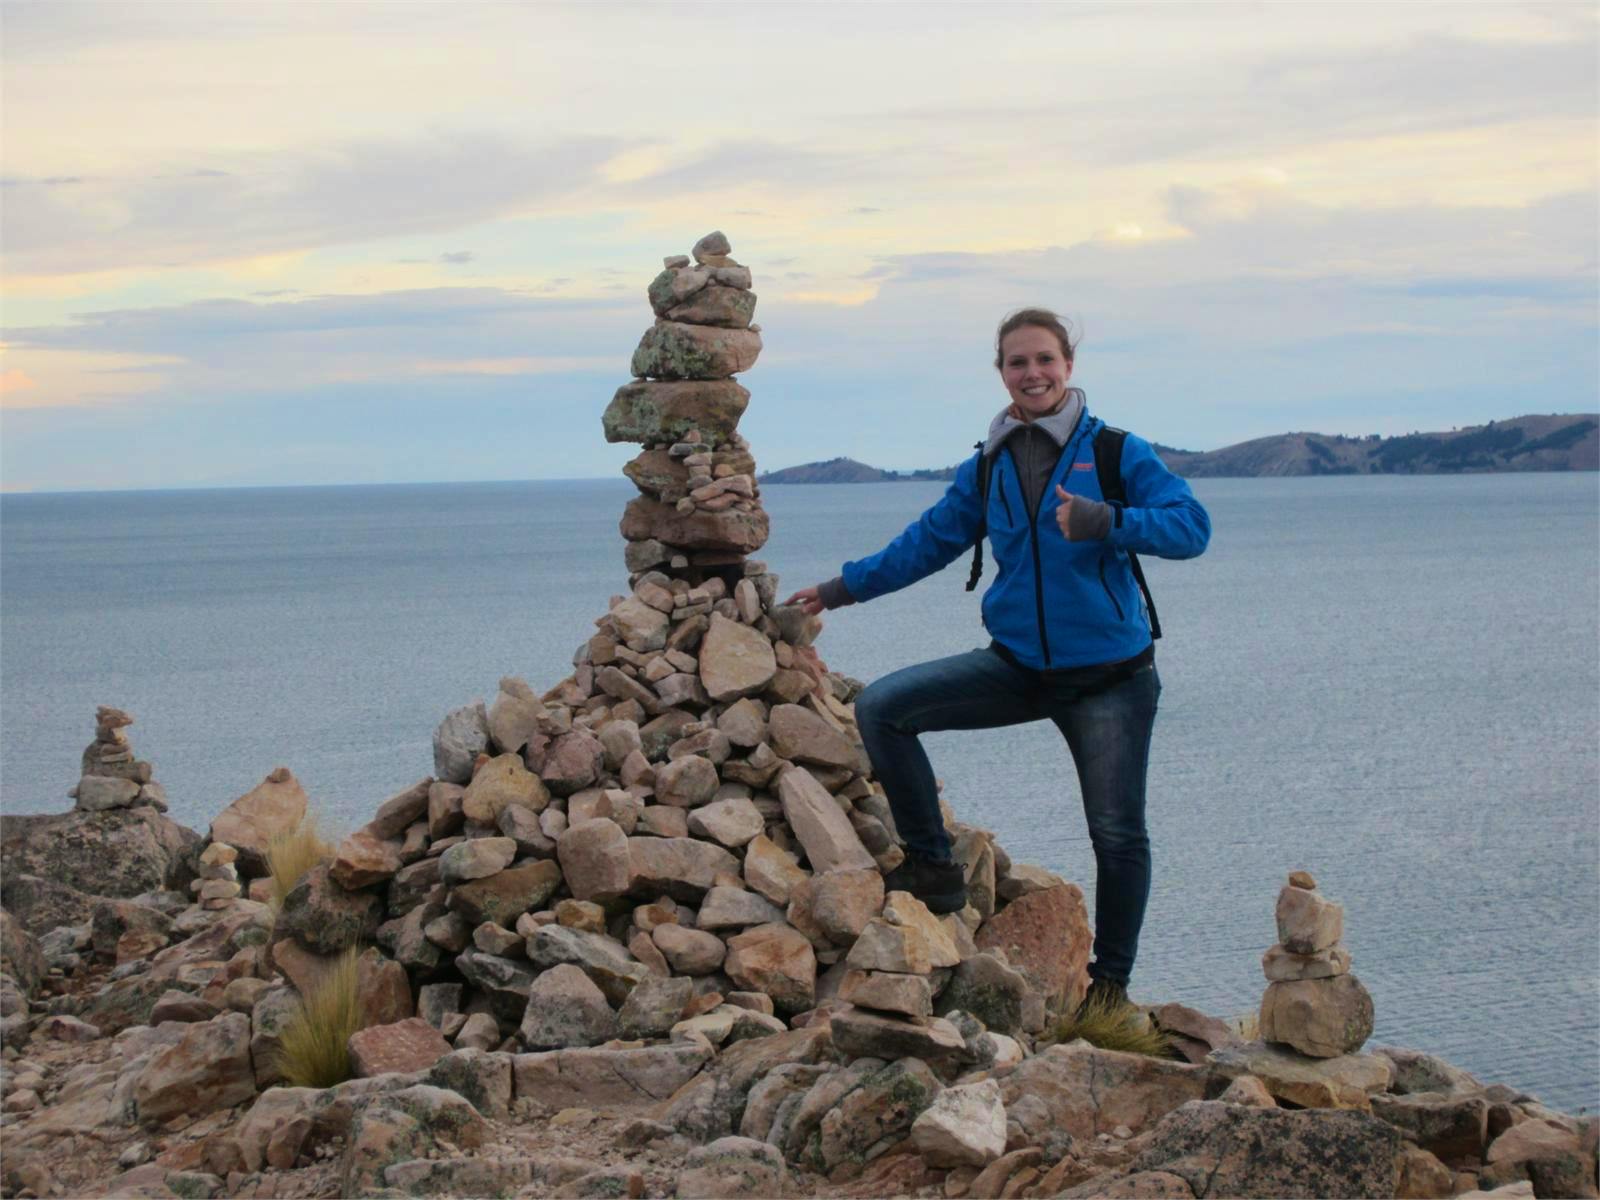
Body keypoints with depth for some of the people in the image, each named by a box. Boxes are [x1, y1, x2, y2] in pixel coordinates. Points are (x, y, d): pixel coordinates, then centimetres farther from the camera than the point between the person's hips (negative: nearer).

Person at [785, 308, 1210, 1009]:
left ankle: (1111, 979, 21)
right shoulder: (988, 469, 6)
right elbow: (931, 540, 17)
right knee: (881, 708, -11)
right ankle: (933, 867, -1)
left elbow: (1191, 525, -15)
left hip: (1108, 674, -4)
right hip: (1016, 665, 4)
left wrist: (1105, 521, -30)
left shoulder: (1115, 451, -7)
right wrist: (842, 588, 17)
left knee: (1116, 833, 1)